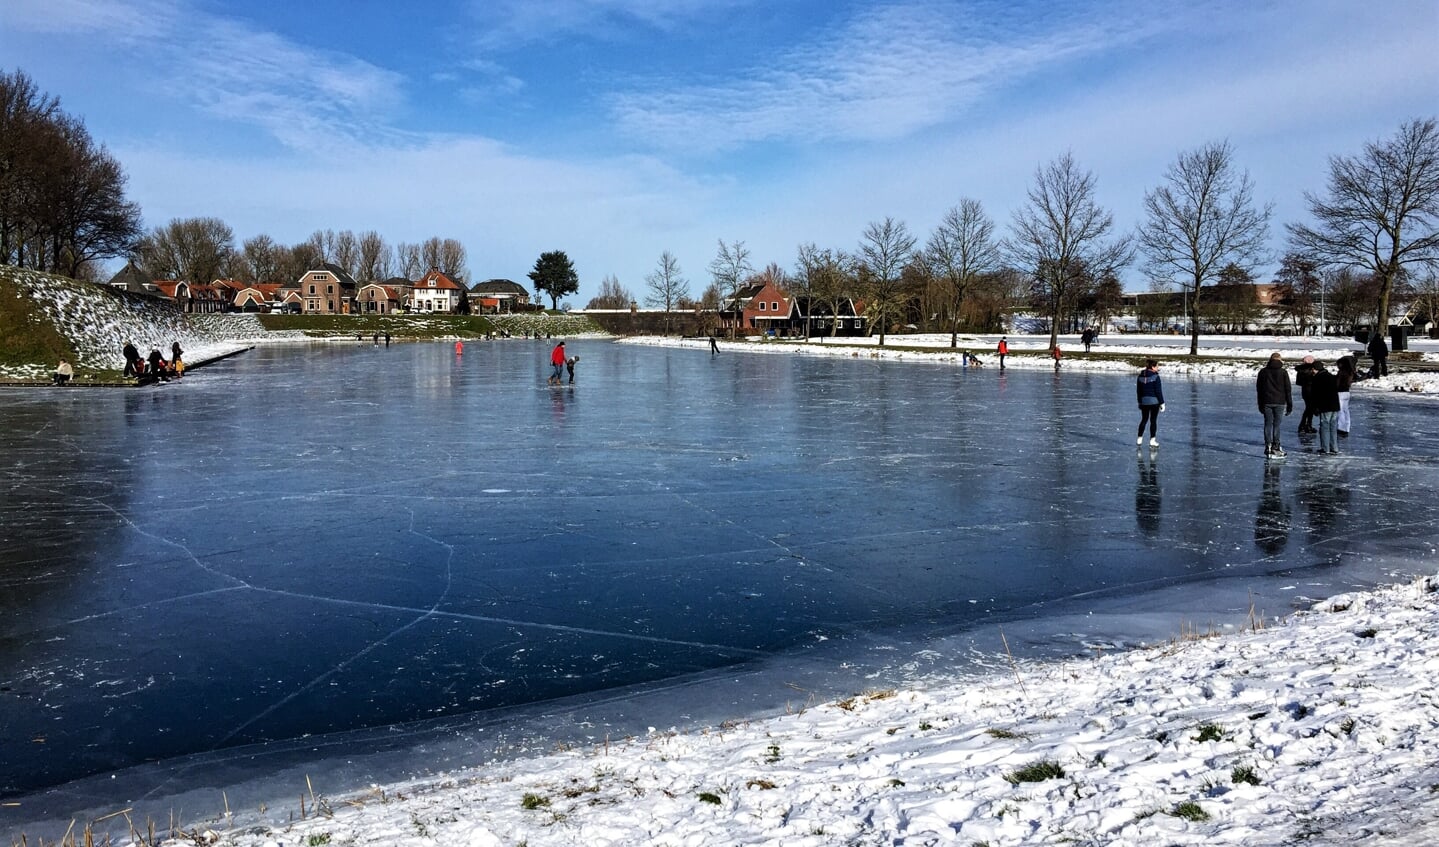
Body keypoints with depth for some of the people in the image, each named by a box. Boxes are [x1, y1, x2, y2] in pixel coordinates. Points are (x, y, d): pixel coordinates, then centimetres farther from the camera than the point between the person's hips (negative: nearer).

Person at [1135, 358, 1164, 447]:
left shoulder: (1141, 376, 4)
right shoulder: (1155, 376, -14)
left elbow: (1138, 391, 10)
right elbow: (1158, 391, -13)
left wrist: (1140, 401, 19)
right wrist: (1162, 403, -7)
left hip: (1143, 401, 5)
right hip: (1154, 401, -5)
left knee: (1144, 420, 16)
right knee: (1153, 420, 2)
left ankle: (1139, 439, 17)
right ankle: (1152, 440, 4)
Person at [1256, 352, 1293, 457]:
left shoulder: (1263, 372, 6)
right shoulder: (1283, 372, -1)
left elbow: (1258, 388, 10)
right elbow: (1288, 389, -1)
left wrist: (1260, 404, 16)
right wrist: (1290, 405, 4)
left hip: (1266, 402, 2)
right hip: (1279, 402, -2)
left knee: (1268, 424, 6)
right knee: (1276, 424, 0)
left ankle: (1268, 447, 3)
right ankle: (1275, 447, 0)